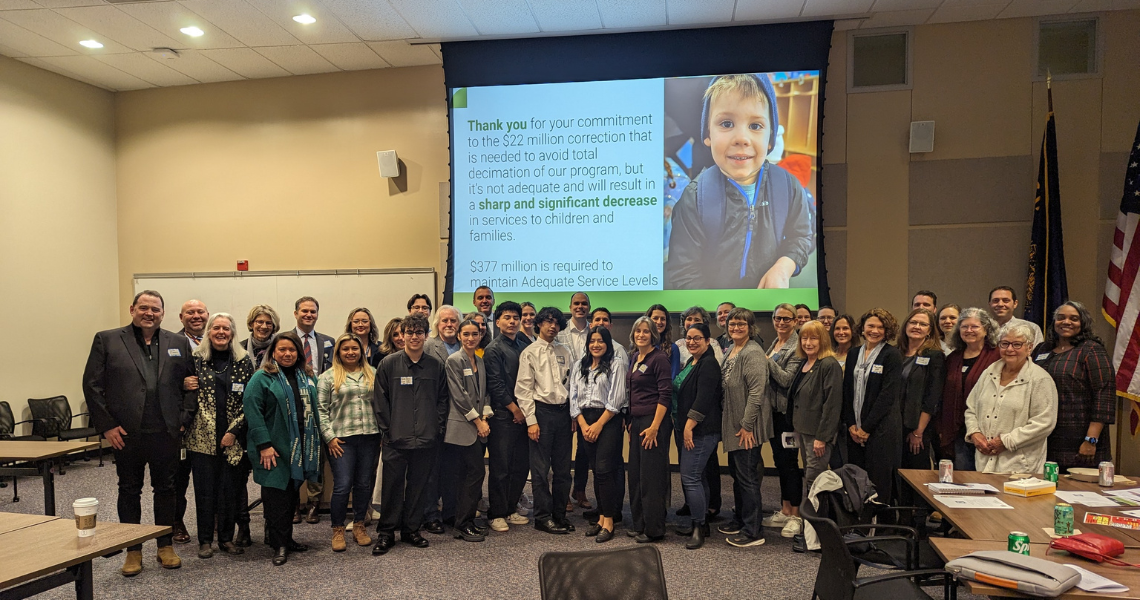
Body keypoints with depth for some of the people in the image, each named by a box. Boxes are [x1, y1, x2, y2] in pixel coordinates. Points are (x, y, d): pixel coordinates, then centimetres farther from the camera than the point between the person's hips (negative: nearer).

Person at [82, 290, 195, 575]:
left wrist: (183, 418, -1)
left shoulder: (178, 343, 8)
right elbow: (92, 385, -1)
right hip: (126, 434, -1)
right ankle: (133, 551, 23)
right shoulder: (107, 340, 2)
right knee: (129, 491, 10)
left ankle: (165, 546, 24)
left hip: (166, 433, 1)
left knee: (166, 489, 10)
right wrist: (106, 425, -7)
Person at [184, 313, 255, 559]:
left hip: (233, 438, 0)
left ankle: (227, 538, 20)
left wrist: (234, 431, -6)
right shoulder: (196, 359, 3)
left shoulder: (244, 362, 2)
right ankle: (205, 540, 18)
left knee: (230, 489, 6)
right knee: (204, 489, 5)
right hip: (202, 437, 0)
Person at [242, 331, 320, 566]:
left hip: (301, 448, 6)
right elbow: (253, 412, -13)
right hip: (274, 449, -6)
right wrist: (264, 445, -19)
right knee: (277, 495, -3)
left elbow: (314, 409, 15)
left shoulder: (307, 377, 12)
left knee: (292, 494, 14)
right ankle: (279, 545, 7)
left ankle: (287, 538, 26)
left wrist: (317, 441, 9)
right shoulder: (262, 378, -7)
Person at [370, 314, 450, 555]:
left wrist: (437, 427, 2)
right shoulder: (388, 364, -1)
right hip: (395, 439, -2)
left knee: (417, 485, 11)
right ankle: (386, 532, 17)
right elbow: (380, 400, 0)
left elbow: (443, 399, 10)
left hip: (426, 439, 2)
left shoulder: (436, 365, 6)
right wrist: (387, 430, -3)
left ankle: (411, 530, 24)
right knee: (392, 486, 4)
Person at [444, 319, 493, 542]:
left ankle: (465, 523, 16)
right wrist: (477, 421, -10)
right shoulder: (454, 360, -6)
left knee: (468, 475, 9)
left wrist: (485, 417, 1)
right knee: (477, 472, -10)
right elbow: (459, 396, -10)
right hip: (462, 427, -7)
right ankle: (464, 525, -1)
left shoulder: (480, 362, 16)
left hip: (478, 427, 7)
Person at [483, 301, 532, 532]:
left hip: (522, 414, 6)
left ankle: (510, 510, 23)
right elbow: (495, 384, -11)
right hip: (503, 416, -6)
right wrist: (515, 409, -9)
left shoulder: (524, 345, 12)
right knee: (500, 467, 0)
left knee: (521, 465, 10)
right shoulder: (494, 349, -6)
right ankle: (496, 514, 12)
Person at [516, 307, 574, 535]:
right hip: (542, 411, -4)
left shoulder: (565, 352, 12)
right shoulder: (530, 352, -1)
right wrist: (531, 420, -11)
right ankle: (543, 517, 11)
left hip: (563, 411, 5)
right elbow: (523, 389, -5)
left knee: (563, 467, 10)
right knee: (541, 468, 1)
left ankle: (560, 514, 22)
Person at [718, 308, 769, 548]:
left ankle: (753, 532, 7)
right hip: (733, 424, 9)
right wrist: (728, 423, 16)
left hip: (747, 427, -9)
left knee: (747, 476, -3)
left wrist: (747, 425, -20)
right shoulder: (729, 351, 12)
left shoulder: (753, 353, -17)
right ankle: (739, 520, 33)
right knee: (736, 472, 18)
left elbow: (756, 393, -21)